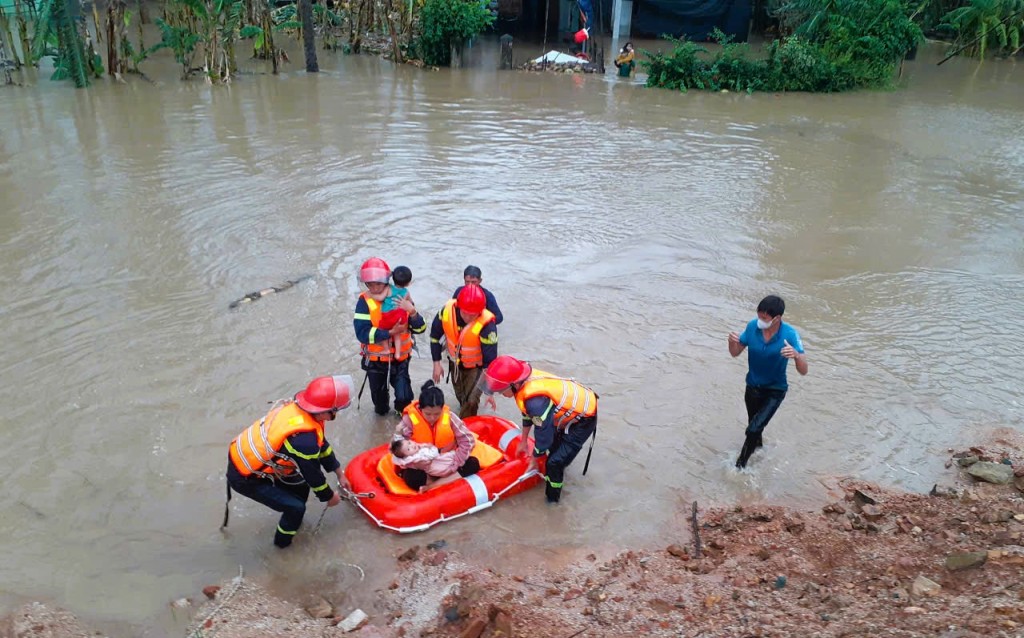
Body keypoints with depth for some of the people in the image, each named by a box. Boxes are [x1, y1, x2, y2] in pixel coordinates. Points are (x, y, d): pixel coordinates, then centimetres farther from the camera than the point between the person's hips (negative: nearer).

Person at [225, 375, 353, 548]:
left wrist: (339, 474, 18)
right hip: (246, 477, -8)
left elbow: (321, 444, 7)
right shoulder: (304, 439, -34)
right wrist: (329, 497, 4)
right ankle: (283, 540, 29)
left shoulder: (297, 406, -9)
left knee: (300, 486, 17)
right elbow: (313, 475, -17)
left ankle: (293, 517, 44)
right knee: (296, 507, 1)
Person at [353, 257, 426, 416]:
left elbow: (420, 328, -10)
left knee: (404, 397, -4)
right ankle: (381, 411, 53)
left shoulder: (402, 298, -8)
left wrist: (412, 312, -29)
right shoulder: (365, 301, -13)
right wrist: (390, 332, -27)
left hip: (399, 357, 0)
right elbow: (362, 333, -24)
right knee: (378, 393, 19)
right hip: (375, 359, 0)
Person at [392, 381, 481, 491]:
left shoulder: (448, 416, -13)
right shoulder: (410, 419, -17)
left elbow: (468, 440, -11)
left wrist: (454, 465, -19)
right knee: (412, 478, -34)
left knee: (473, 463, -20)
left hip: (446, 463, 3)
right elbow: (396, 445, -16)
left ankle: (431, 486, -23)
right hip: (421, 466, -3)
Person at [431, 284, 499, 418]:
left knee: (470, 402, -11)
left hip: (476, 367, -4)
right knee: (460, 396, 24)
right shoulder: (447, 310, -27)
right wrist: (437, 363, -6)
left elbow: (490, 359, -28)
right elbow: (435, 336, -8)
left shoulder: (486, 325, -37)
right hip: (455, 363, 4)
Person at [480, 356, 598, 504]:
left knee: (555, 461, -7)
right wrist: (523, 441, 19)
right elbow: (528, 413, 6)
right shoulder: (525, 378, -14)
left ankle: (552, 497, 17)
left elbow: (543, 432, -25)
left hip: (583, 419, -8)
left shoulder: (536, 400, -40)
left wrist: (534, 459, -6)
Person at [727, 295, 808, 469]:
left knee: (754, 429, -14)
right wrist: (732, 342, -26)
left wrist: (796, 355, -47)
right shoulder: (753, 326, -17)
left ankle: (740, 464, 8)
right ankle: (759, 446, 56)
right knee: (754, 424, 24)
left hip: (775, 391, -4)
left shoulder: (789, 334, -25)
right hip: (752, 387, 4)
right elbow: (735, 353, -3)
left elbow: (803, 371, -26)